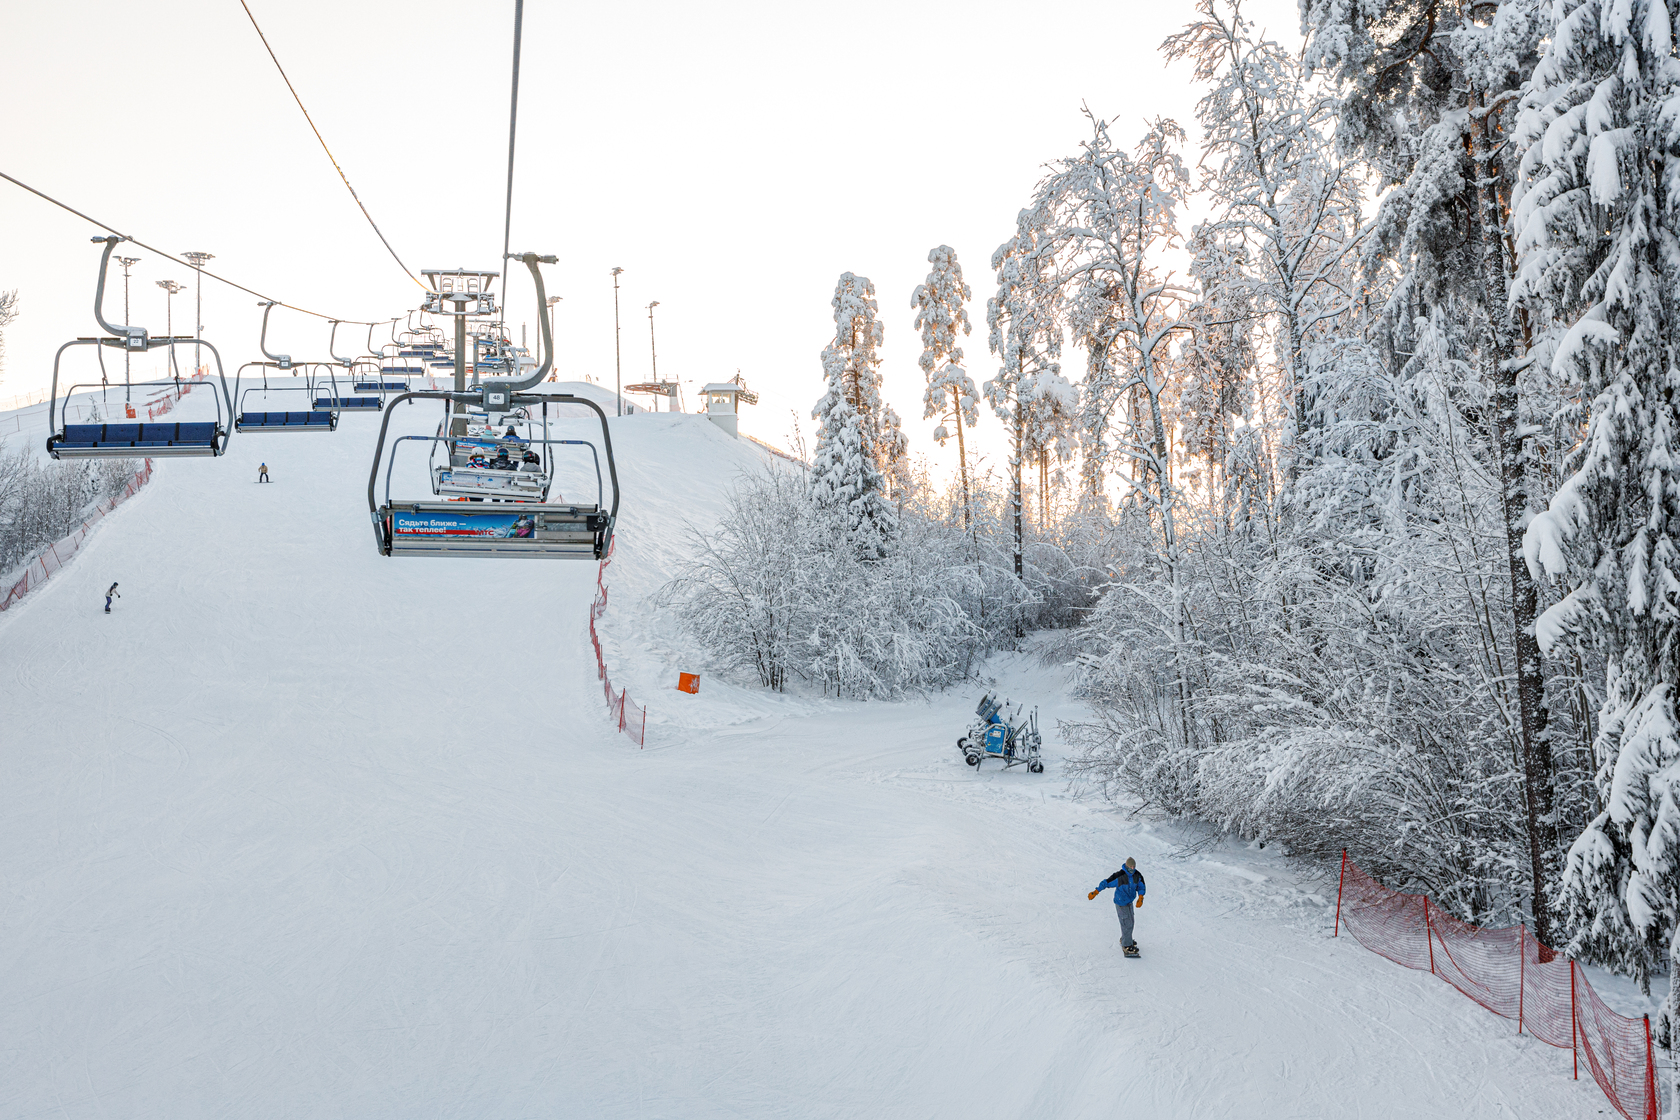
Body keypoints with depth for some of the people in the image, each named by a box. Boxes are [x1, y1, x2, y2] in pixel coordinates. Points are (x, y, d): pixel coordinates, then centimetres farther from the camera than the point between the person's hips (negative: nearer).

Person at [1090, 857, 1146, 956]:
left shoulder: (1137, 875, -8)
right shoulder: (1119, 876, -26)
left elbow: (1141, 886, 5)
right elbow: (1106, 882, -20)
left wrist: (1140, 898, -11)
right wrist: (1095, 892, -20)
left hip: (1130, 902, 7)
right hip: (1121, 903, -7)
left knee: (1130, 922, 19)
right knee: (1127, 924, -4)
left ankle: (1124, 939, 40)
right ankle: (1127, 945, 10)